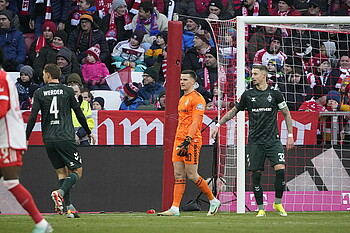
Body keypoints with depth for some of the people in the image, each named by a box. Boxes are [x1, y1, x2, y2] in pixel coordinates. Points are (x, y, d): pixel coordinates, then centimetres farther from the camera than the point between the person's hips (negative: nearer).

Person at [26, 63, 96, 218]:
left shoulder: (39, 93, 4)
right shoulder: (67, 91, 2)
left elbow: (33, 117, -1)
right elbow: (79, 113, 4)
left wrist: (26, 139, 4)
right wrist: (88, 132, 17)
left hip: (48, 140, 3)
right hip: (65, 137, -3)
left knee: (61, 171, 11)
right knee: (77, 171, 3)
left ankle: (69, 207, 0)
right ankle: (60, 192, -24)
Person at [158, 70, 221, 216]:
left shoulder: (197, 99, -8)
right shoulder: (182, 99, 20)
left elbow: (195, 122, -16)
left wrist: (187, 141, -23)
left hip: (191, 141, -9)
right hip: (179, 141, 9)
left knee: (192, 175, -7)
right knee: (178, 175, 2)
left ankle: (213, 201, 8)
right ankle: (175, 208, -1)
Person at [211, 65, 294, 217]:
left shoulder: (274, 94, 3)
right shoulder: (248, 95, 6)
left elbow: (286, 113, 11)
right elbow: (234, 111, 17)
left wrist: (290, 134, 6)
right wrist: (218, 124, 12)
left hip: (273, 140, -1)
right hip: (255, 141, 1)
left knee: (280, 169, -15)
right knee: (256, 174, -3)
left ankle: (278, 203, 3)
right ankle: (261, 208, 7)